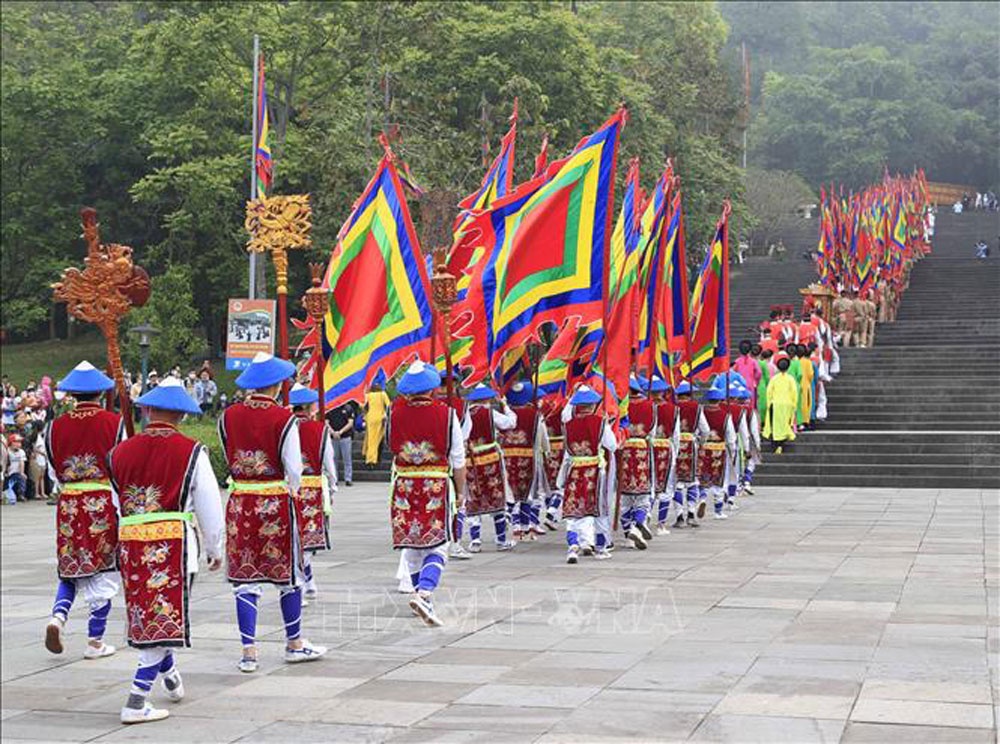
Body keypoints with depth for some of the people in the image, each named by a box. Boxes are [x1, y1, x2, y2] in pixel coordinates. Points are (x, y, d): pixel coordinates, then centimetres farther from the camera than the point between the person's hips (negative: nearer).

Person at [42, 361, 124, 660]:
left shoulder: (56, 427, 1)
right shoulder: (114, 423, -7)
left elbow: (54, 474, 9)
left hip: (68, 508, 3)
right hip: (105, 506, -3)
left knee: (72, 568, 18)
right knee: (104, 572, 6)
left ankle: (58, 616, -6)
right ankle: (95, 642, 9)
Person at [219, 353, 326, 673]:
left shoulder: (229, 416, -1)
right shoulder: (284, 419, -11)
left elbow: (229, 460, 9)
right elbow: (294, 468, -7)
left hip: (239, 502, 3)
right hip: (276, 501, -3)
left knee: (245, 576, 6)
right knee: (289, 574, 12)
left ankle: (249, 651, 5)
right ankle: (294, 644, 23)